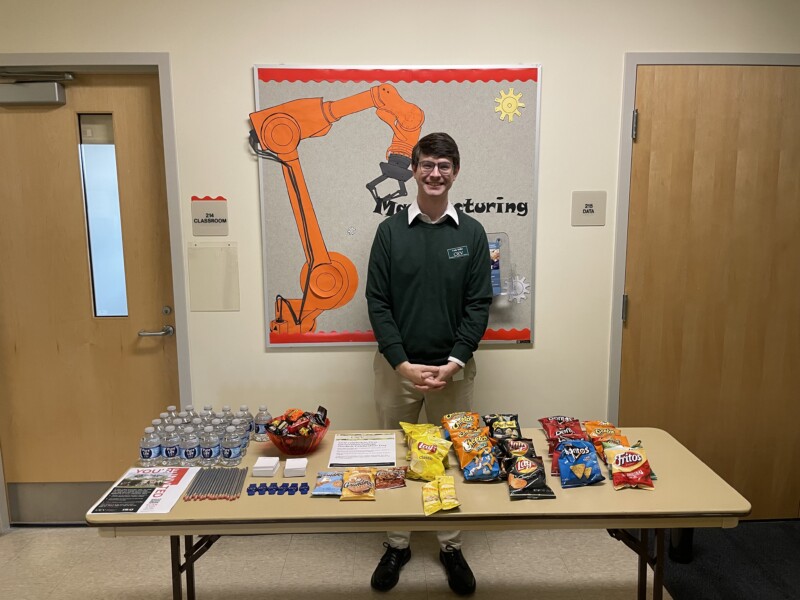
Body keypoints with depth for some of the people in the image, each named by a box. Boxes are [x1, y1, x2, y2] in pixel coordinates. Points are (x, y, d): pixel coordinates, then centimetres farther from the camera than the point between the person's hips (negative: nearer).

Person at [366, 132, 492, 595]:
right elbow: (377, 303, -4)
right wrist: (403, 363, -13)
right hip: (397, 366, 0)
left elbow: (479, 305, -3)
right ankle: (397, 544, 32)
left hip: (454, 369, 0)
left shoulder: (472, 233, 0)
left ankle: (452, 546, 31)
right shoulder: (390, 231, -1)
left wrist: (453, 363, -13)